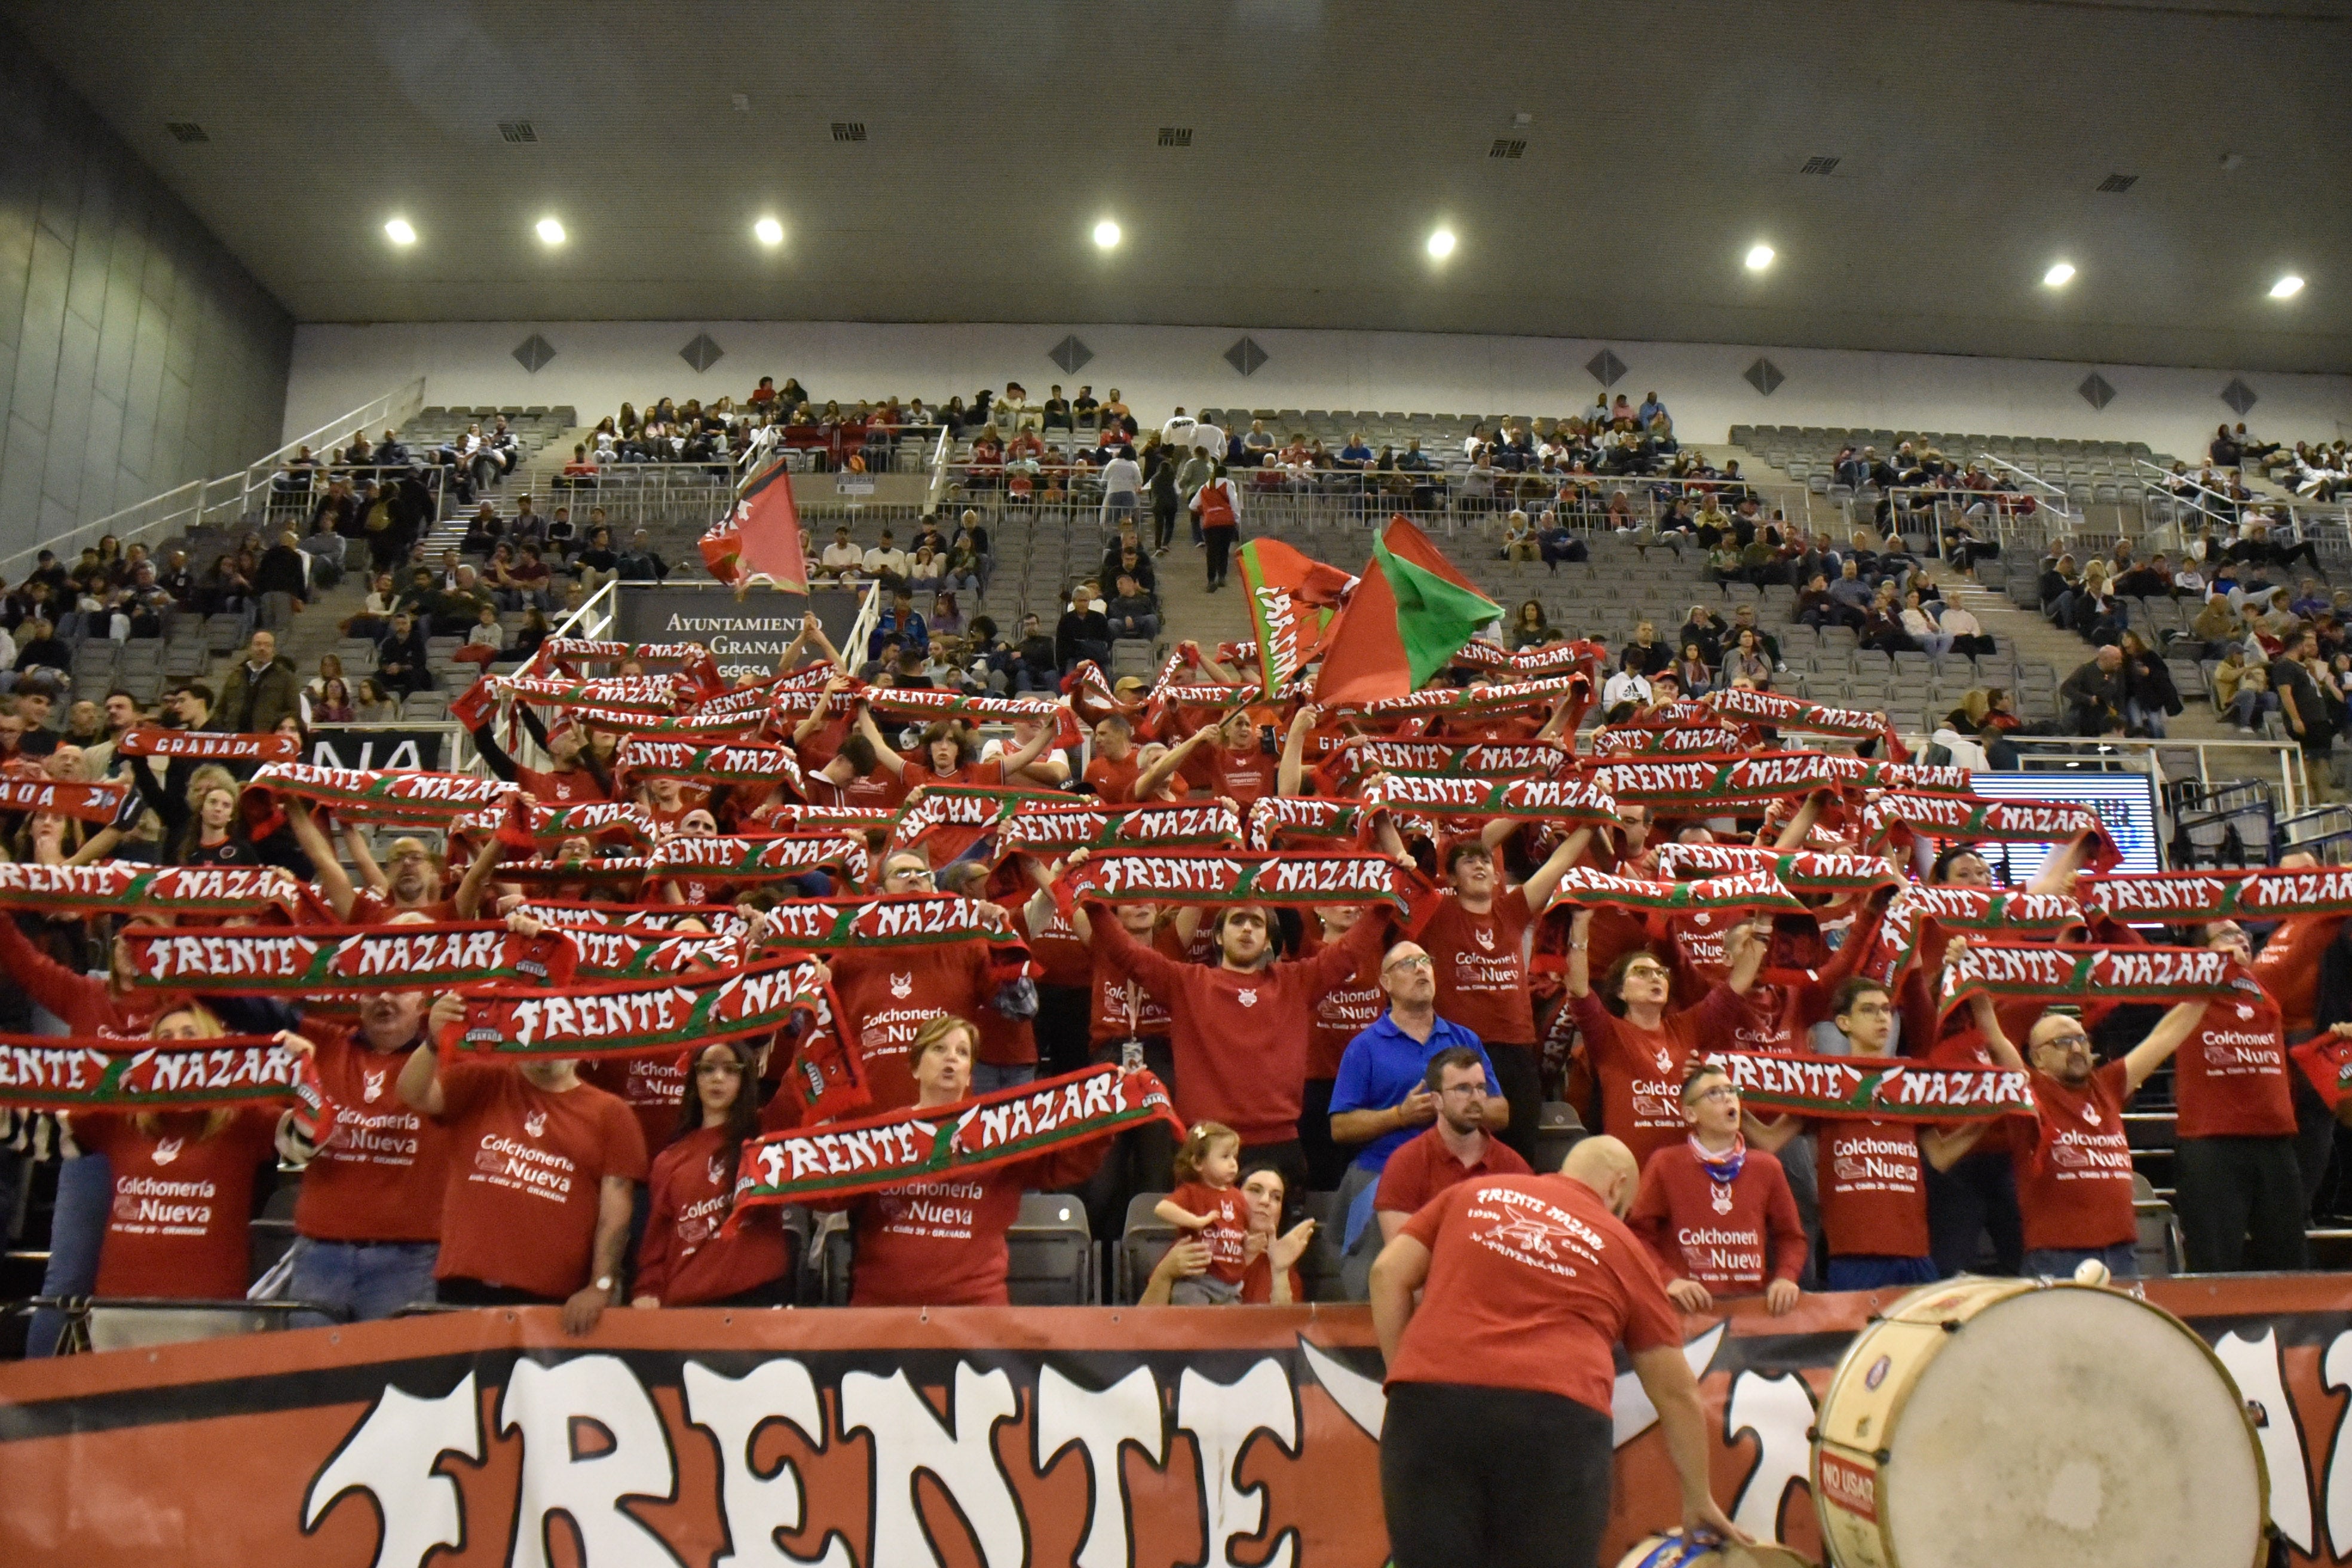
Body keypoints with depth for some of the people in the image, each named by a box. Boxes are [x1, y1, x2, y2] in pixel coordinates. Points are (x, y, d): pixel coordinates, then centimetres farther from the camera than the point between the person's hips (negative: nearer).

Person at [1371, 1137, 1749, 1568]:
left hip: (1430, 1398, 1)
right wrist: (1699, 1501, 35)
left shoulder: (1474, 1193, 23)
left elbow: (1388, 1273, 15)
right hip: (1556, 1416, -1)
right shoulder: (1622, 1246, 20)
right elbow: (1677, 1393, 25)